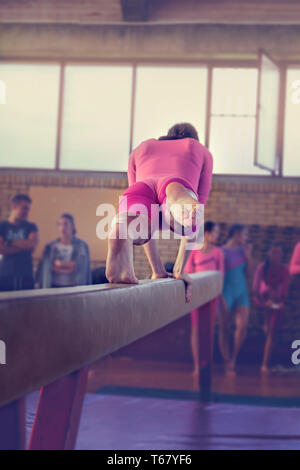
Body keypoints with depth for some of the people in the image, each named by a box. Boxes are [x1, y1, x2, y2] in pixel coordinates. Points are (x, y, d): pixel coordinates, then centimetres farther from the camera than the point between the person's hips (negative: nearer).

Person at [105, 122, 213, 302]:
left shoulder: (141, 149, 48)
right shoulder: (202, 151, 44)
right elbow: (200, 203, 41)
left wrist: (158, 270, 48)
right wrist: (180, 270, 42)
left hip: (140, 190, 1)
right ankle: (177, 200, -65)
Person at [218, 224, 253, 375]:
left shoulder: (242, 250, 9)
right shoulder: (223, 252, -9)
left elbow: (249, 271, 9)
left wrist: (248, 254, -2)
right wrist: (221, 297, -12)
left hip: (241, 292, 5)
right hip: (227, 293, -5)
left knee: (242, 327, -6)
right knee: (225, 328, 3)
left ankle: (233, 358, 11)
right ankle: (227, 363, 12)